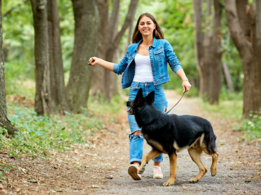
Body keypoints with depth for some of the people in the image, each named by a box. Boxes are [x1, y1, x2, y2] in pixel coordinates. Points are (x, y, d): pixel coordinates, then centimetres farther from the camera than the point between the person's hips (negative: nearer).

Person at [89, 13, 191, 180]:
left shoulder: (163, 45, 5)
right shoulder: (133, 48, 14)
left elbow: (175, 64, -2)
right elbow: (120, 68, 24)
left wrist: (185, 80, -17)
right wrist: (99, 61, 18)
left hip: (155, 91, -2)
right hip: (136, 91, 2)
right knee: (137, 131, -13)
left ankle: (157, 165, 19)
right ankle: (135, 164, -27)